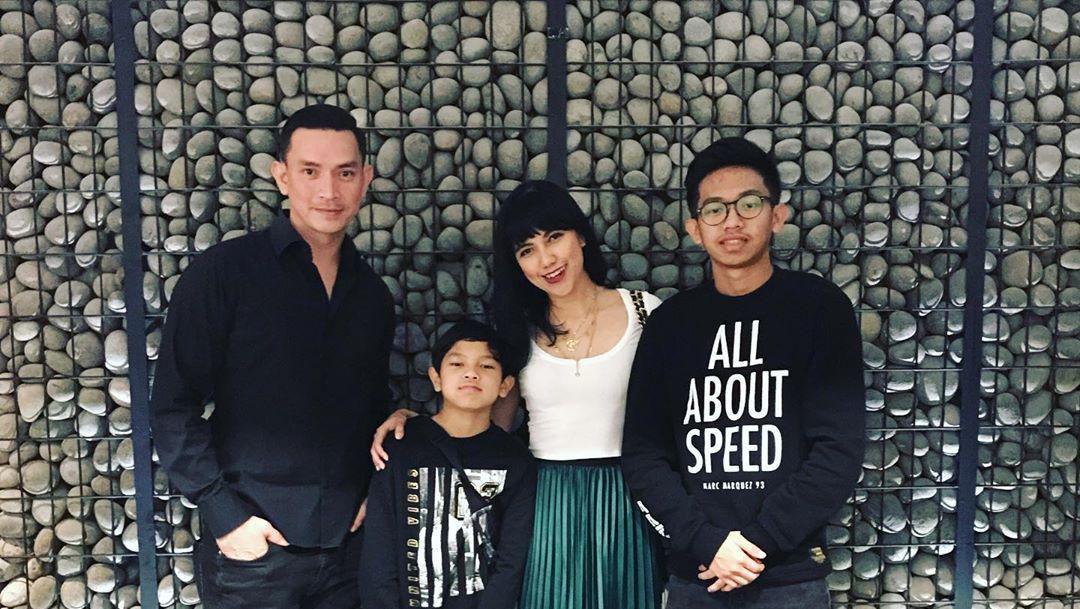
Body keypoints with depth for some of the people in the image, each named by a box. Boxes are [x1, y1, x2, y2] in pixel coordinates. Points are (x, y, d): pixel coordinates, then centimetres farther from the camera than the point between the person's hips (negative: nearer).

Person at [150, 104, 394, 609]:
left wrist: (372, 495, 4)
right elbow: (173, 409, -9)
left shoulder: (372, 294, 8)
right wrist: (225, 515, -12)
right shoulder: (222, 273, -7)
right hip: (253, 549, -4)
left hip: (349, 544, 5)